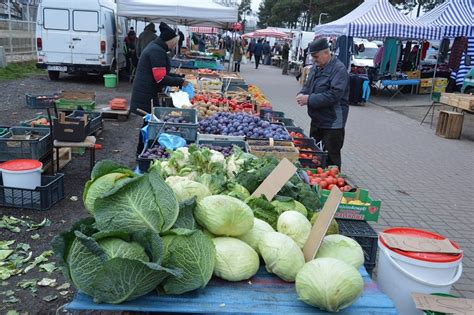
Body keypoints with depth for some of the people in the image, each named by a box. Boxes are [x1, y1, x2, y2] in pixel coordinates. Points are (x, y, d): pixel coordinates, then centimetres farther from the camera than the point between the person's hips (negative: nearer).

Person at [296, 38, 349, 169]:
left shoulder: (339, 69, -18)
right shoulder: (316, 67, 9)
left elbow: (334, 95, -27)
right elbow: (308, 86, 20)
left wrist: (309, 99, -25)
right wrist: (302, 94, -3)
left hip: (332, 123, -9)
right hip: (317, 120, 9)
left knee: (331, 159, -1)